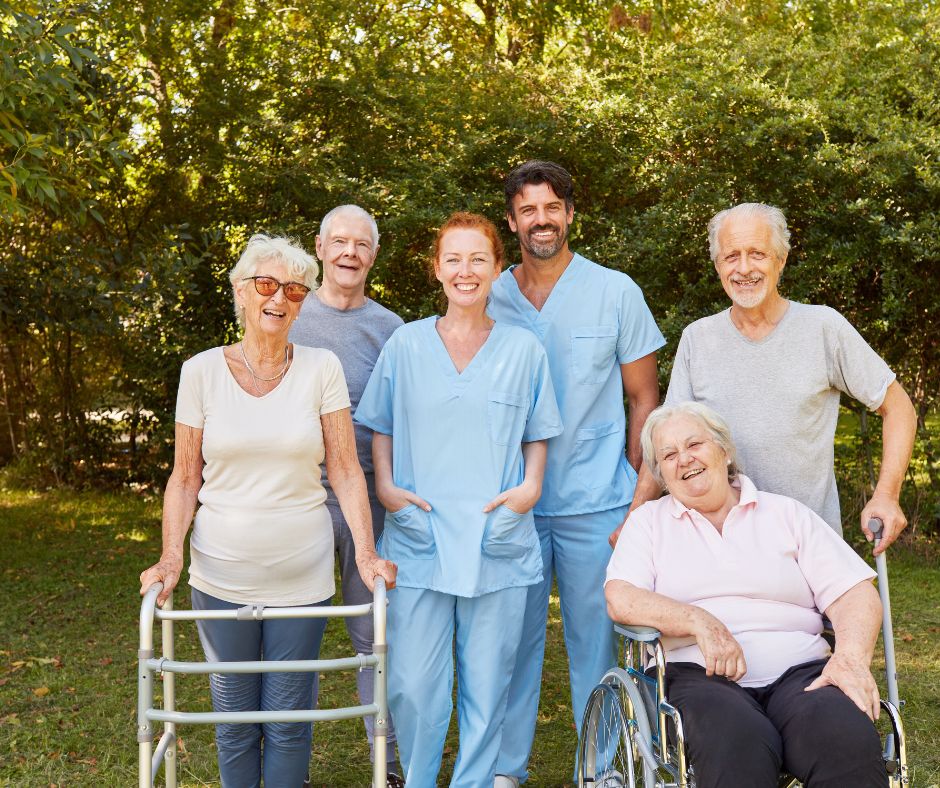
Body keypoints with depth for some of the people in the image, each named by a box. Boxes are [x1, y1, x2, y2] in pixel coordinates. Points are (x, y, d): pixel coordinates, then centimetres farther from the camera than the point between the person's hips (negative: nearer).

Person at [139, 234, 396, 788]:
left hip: (301, 575, 0)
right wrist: (171, 558, -9)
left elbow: (346, 470, -2)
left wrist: (366, 553, -11)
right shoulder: (202, 371, -1)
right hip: (221, 575, 1)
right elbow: (186, 477, 2)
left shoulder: (321, 368, -2)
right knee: (234, 718, 11)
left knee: (290, 720, 7)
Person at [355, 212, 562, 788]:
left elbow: (537, 435, 13)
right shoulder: (405, 345, 6)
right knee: (413, 686, 0)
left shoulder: (525, 349, 7)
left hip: (498, 543, 0)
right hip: (419, 541, 0)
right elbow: (381, 428, 13)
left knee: (487, 686, 7)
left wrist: (530, 486, -4)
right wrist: (386, 487, -2)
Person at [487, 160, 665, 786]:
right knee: (513, 639, 6)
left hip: (596, 503, -1)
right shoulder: (489, 300, 6)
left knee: (596, 641, 5)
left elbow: (643, 397, 4)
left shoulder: (615, 292, 2)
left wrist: (638, 497, -2)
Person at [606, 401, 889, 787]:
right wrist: (700, 621, -15)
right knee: (740, 748, -38)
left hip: (800, 671, 2)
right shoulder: (649, 520, 17)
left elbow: (855, 594, 9)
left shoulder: (787, 513, 18)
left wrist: (851, 657, -12)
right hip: (700, 677, -1)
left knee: (849, 740, -33)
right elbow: (620, 599, 0)